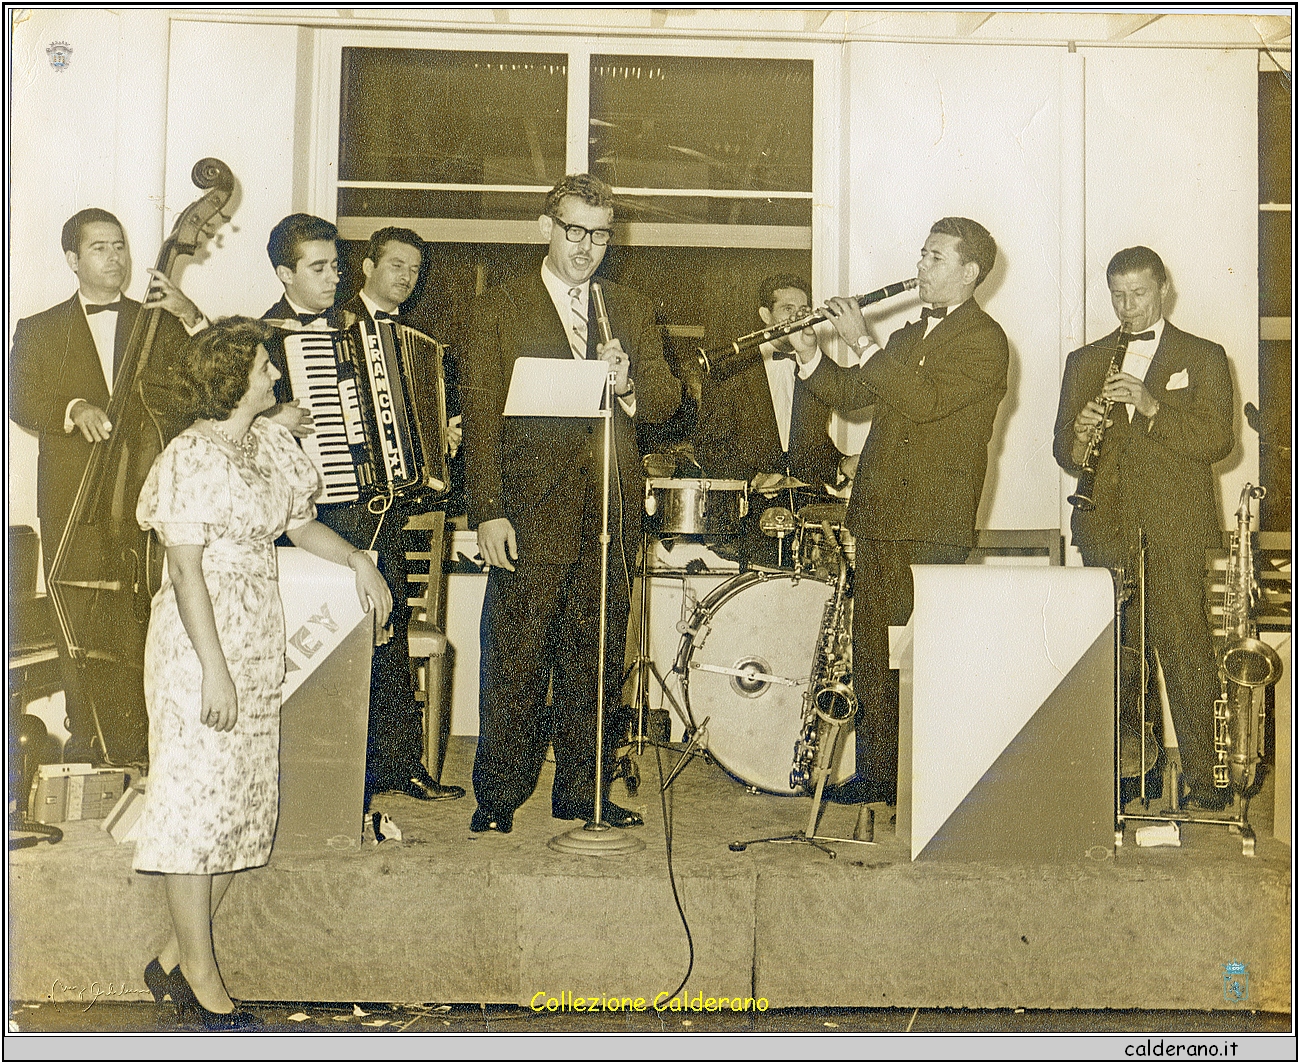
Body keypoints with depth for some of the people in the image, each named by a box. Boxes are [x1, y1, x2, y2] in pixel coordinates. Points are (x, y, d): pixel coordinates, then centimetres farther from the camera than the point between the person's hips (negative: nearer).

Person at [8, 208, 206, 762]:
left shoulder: (161, 324, 13)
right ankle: (85, 734, 14)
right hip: (72, 503, 0)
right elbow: (19, 400, 0)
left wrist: (191, 317, -12)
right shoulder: (38, 331, 12)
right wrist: (74, 409, -19)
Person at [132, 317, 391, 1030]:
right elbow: (186, 571, -16)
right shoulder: (191, 458, -13)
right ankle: (201, 975, 11)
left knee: (243, 804, 10)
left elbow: (297, 522, 23)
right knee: (199, 800, -1)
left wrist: (355, 559, 7)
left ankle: (177, 959, 23)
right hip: (201, 643, -8)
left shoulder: (269, 441, 10)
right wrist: (214, 671, -19)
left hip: (258, 642, 8)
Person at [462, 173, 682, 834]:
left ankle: (580, 792, 20)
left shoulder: (632, 312, 17)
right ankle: (499, 796, 11)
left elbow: (668, 397, 10)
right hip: (533, 510, -3)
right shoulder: (498, 309, 6)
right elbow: (481, 416, -1)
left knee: (593, 659, 9)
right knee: (515, 660, -1)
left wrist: (627, 384, -14)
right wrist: (488, 512, -11)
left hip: (612, 512, 3)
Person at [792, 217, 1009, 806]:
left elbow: (923, 401, -19)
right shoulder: (908, 336, 21)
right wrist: (809, 357, 3)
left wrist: (862, 343, -17)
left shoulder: (984, 339, -5)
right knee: (870, 652, 9)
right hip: (876, 515, 8)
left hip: (930, 523, -8)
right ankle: (874, 773, 18)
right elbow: (851, 393, 20)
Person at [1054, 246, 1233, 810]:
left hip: (1174, 530, -2)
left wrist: (1152, 406, -16)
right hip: (1104, 528, 3)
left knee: (1185, 650, -6)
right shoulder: (1084, 361, 18)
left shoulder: (1204, 358, 10)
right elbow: (1063, 448, 15)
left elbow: (1217, 439, -3)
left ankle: (1202, 774, 0)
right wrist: (1079, 441, -9)